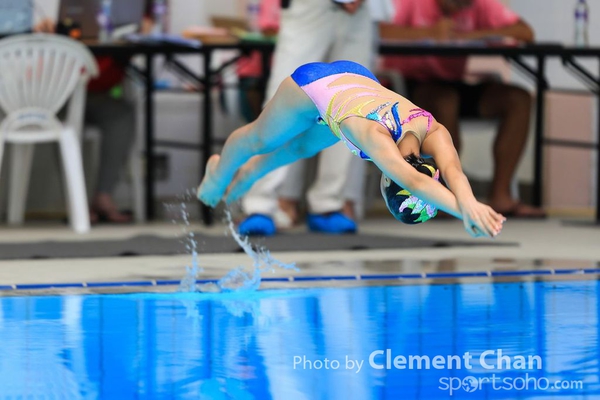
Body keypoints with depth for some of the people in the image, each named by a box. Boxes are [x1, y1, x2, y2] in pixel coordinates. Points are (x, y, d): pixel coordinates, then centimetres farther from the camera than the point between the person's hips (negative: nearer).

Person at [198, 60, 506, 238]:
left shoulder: (433, 131, -38)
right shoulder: (375, 135, -51)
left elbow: (452, 169, -57)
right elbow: (413, 182, -68)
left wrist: (468, 204, -79)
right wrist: (464, 209, -82)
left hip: (357, 78, 5)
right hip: (316, 82, -5)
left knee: (305, 147, 32)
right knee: (260, 139, 24)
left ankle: (247, 174, 63)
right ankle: (219, 174, 58)